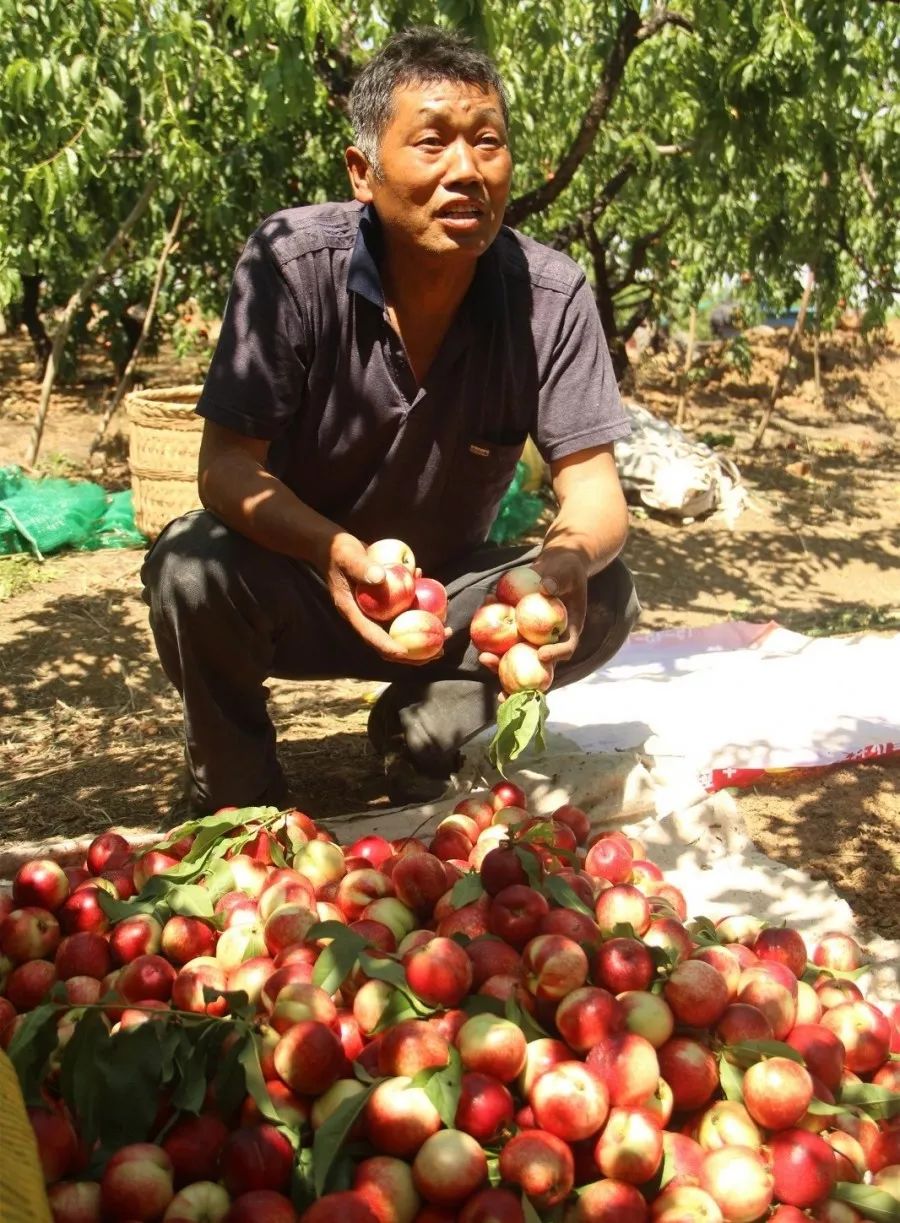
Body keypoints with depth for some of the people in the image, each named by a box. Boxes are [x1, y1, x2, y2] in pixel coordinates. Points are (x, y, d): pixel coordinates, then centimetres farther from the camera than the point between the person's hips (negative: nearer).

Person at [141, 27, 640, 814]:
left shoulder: (553, 295, -16)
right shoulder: (291, 262, -22)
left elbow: (593, 487, -18)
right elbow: (227, 464, -23)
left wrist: (573, 555, -44)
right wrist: (338, 554, -44)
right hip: (293, 576, -2)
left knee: (606, 598, -21)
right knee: (192, 567, -32)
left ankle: (424, 733, 6)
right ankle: (237, 794, -1)